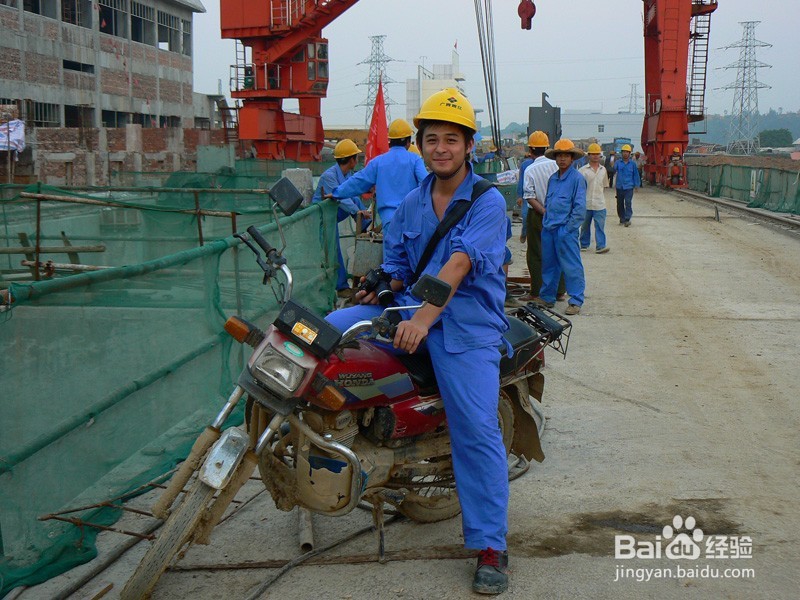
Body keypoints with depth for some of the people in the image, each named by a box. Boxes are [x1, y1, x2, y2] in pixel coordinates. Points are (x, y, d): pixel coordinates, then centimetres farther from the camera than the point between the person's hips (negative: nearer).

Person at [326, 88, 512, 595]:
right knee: (328, 330, -11)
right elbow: (397, 262, 19)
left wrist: (424, 317, -32)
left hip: (467, 323, -6)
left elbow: (459, 263, -21)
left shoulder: (488, 202, -8)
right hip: (410, 308, 6)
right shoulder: (412, 203, 13)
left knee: (477, 432, -13)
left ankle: (491, 548, -6)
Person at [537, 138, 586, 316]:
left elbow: (579, 208, -10)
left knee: (571, 267, -2)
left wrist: (567, 228, -13)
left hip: (566, 230, -7)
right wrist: (546, 222, 10)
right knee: (548, 264, 13)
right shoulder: (552, 179, 14)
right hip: (548, 229, 7)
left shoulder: (577, 178, -7)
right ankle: (547, 297, 24)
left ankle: (576, 301, 4)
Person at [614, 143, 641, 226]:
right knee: (620, 204, 10)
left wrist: (637, 185, 6)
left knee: (628, 203, -13)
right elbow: (614, 168, -15)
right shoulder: (618, 162, 2)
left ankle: (627, 219, -15)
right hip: (619, 186, 2)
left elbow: (635, 174, 8)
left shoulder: (632, 164, 3)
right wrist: (612, 166, -39)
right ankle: (622, 219, 23)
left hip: (629, 186, -2)